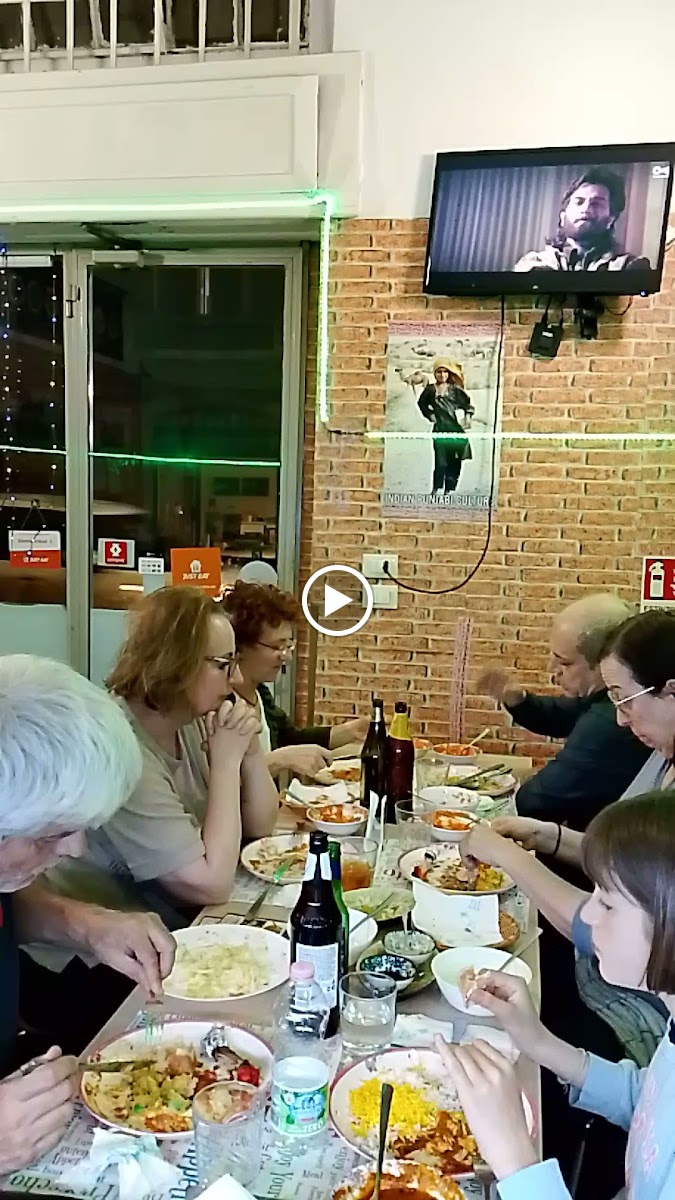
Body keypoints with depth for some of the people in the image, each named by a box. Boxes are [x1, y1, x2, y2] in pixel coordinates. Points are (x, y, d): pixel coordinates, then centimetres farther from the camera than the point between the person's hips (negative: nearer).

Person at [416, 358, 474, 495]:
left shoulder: (455, 389, 6)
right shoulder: (431, 390, 6)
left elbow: (468, 404, 11)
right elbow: (421, 403, 22)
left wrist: (468, 416, -3)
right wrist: (429, 415, 11)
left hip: (457, 429, 1)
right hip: (440, 428, -1)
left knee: (455, 462, 2)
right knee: (440, 461, -10)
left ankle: (450, 489, 11)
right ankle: (437, 489, -6)